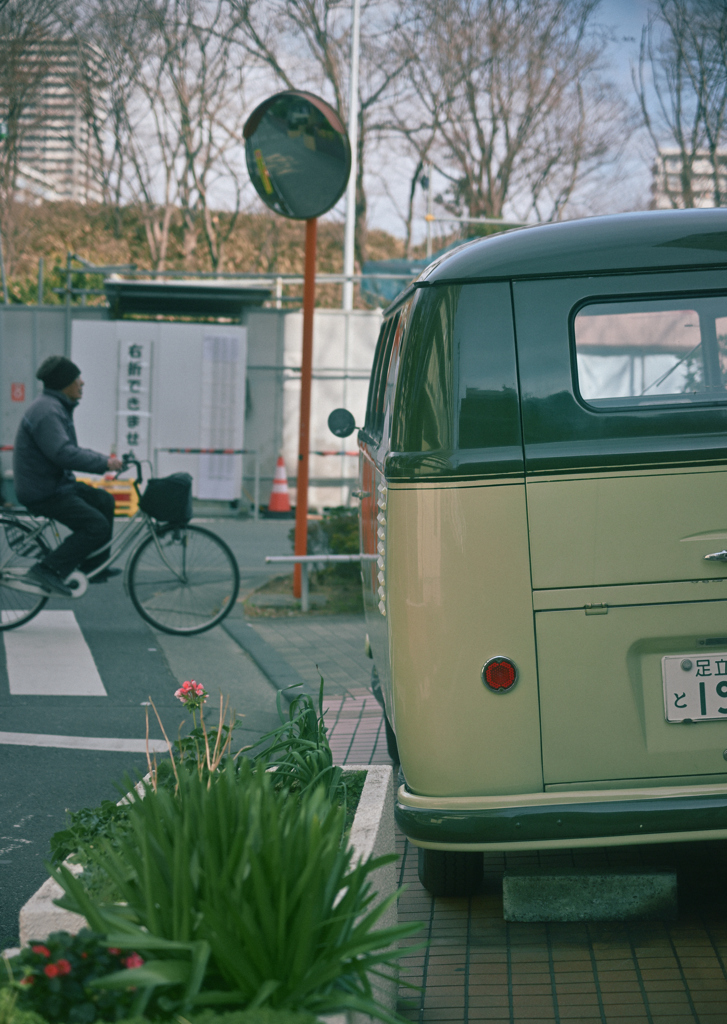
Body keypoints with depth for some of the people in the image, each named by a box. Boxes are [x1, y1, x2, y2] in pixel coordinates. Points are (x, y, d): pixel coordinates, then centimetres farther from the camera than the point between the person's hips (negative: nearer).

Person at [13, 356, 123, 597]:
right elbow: (63, 454, -31)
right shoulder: (47, 411, -20)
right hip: (43, 493, -11)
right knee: (96, 526, -15)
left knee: (103, 501, 17)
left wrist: (105, 459, 9)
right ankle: (48, 570, -13)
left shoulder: (57, 407, 15)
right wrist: (104, 463, -26)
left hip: (56, 483, 11)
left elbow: (71, 450, 21)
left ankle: (94, 567, 22)